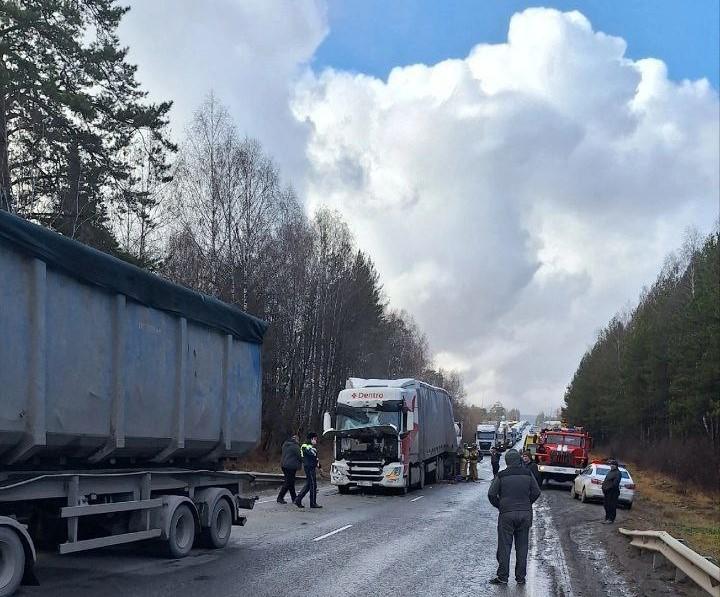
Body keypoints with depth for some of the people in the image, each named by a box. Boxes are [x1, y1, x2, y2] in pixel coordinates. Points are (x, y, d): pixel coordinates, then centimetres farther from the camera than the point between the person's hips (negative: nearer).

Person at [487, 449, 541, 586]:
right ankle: (520, 577, 13)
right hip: (525, 514, 3)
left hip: (507, 514, -2)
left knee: (504, 546, 3)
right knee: (522, 546, 10)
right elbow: (536, 492, 4)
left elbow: (491, 494, -5)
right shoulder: (528, 474, 1)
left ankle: (502, 577, 3)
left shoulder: (501, 476, -5)